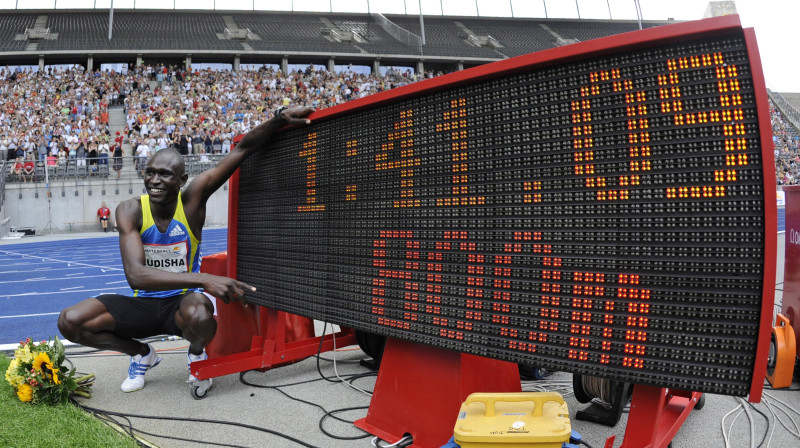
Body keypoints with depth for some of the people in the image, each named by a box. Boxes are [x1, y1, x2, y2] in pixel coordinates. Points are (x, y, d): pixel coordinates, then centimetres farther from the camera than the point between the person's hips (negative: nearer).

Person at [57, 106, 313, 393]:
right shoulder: (130, 211, -15)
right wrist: (204, 279, -40)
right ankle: (141, 354, 12)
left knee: (199, 316, -37)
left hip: (182, 301, -2)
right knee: (70, 321, -18)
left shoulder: (193, 199, -15)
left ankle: (197, 353, 3)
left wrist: (281, 119, -31)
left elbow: (243, 149, -17)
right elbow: (136, 275, -29)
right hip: (142, 303, 2)